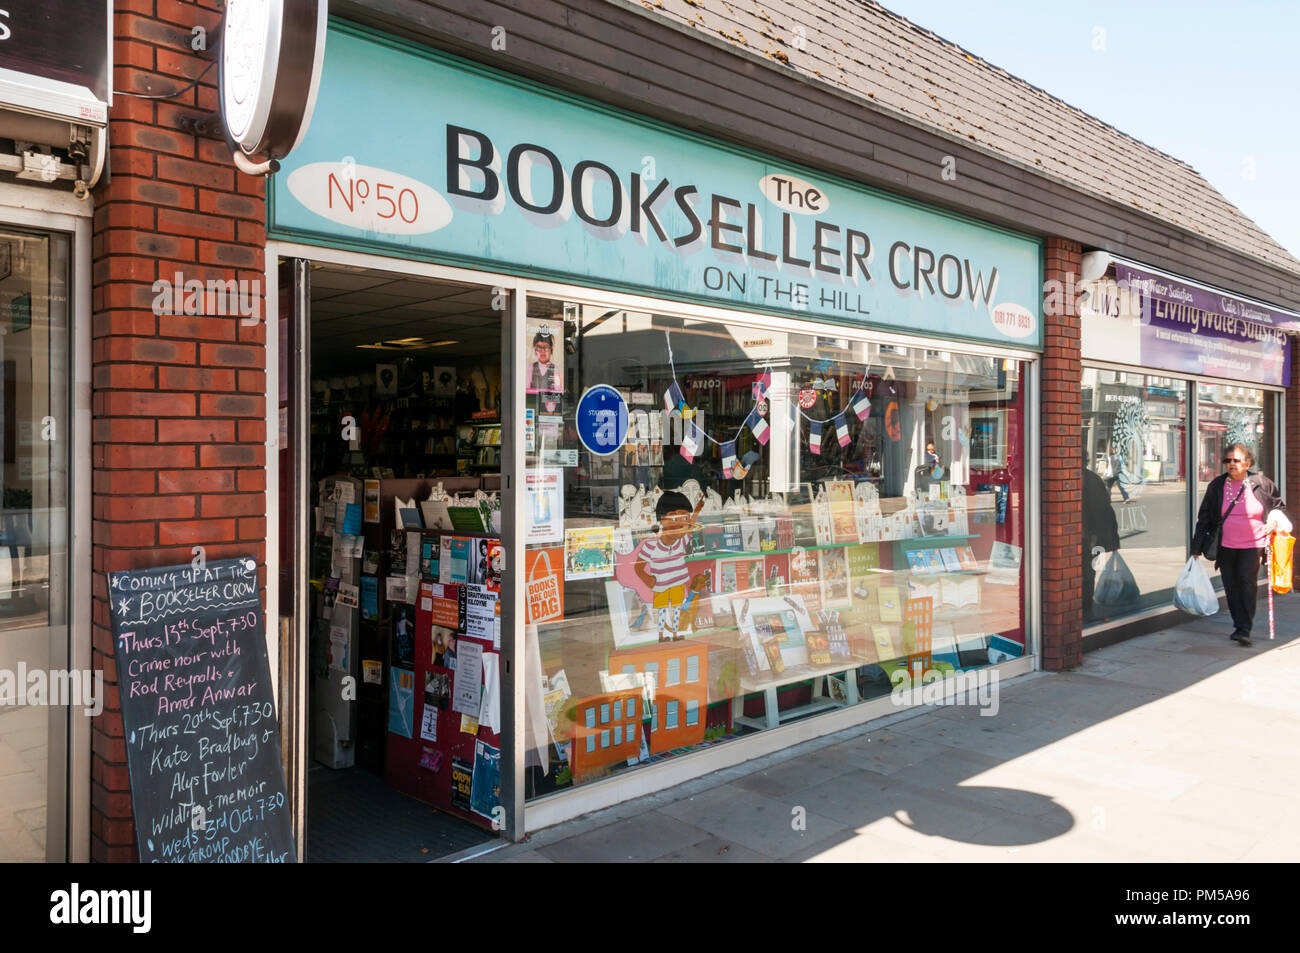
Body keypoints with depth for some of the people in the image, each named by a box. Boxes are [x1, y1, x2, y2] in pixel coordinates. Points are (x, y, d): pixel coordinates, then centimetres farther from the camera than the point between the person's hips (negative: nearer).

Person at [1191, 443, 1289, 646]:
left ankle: (1245, 629, -7)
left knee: (1248, 581, -11)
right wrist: (1197, 547, 4)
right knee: (1231, 586, 6)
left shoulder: (1261, 484, -3)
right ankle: (1239, 625, 20)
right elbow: (1204, 517, 5)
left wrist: (1275, 521, -7)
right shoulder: (1217, 486, 1)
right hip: (1225, 546, 2)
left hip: (1252, 545, -2)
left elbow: (1279, 505, 15)